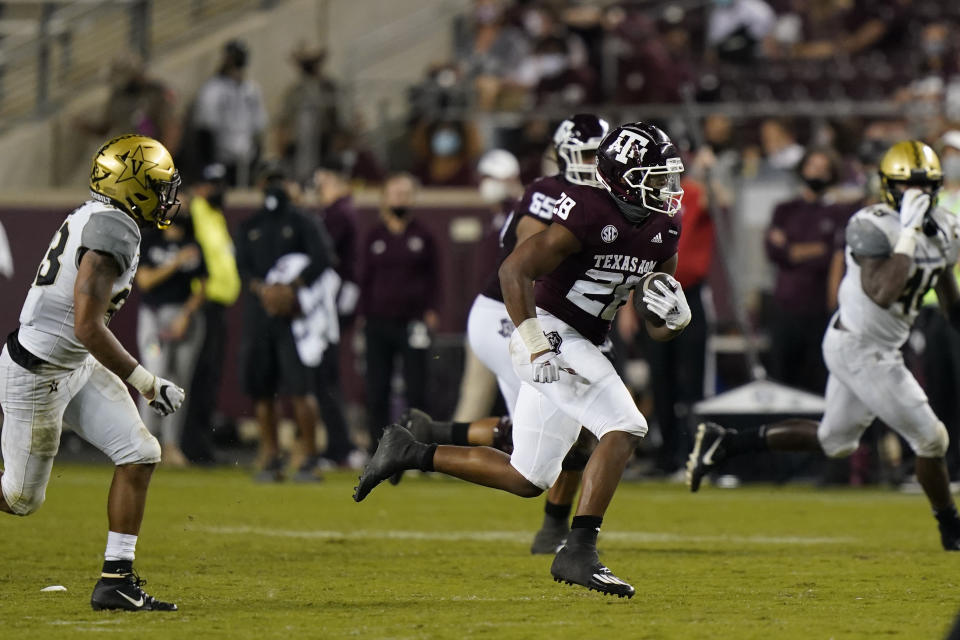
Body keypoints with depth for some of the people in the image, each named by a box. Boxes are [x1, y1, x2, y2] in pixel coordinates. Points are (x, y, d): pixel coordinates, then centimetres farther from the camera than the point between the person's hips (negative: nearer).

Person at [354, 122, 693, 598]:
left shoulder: (662, 233, 7)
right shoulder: (590, 214, -18)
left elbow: (659, 330, 15)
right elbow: (515, 269, -21)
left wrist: (676, 315, -10)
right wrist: (536, 343, -28)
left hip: (582, 347, 9)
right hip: (551, 334, -9)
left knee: (526, 480, 11)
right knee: (624, 430, -22)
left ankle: (409, 452, 22)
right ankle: (578, 551, -22)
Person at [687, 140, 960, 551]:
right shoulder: (872, 227, -22)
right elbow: (882, 294, -33)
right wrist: (909, 235, -32)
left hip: (882, 348, 10)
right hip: (860, 348, -10)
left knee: (834, 441, 20)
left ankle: (724, 443, 25)